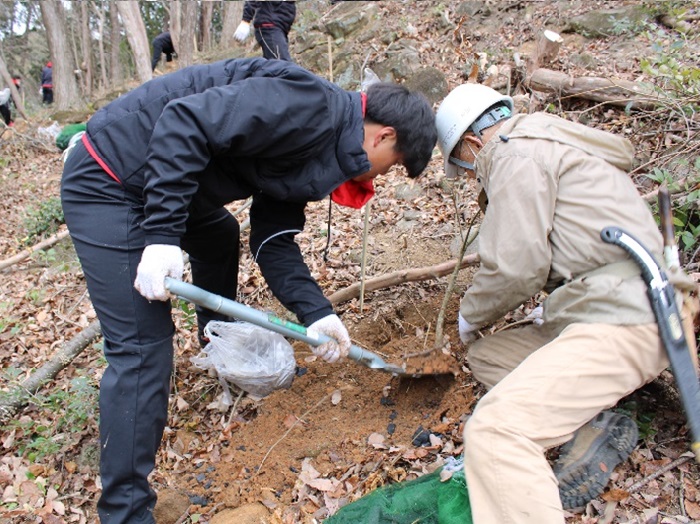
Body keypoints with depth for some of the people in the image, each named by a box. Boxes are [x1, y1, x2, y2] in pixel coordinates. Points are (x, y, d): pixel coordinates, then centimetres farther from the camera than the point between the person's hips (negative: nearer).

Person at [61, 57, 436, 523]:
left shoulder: (319, 155, 9)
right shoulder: (310, 108, -20)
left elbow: (274, 238, 8)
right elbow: (184, 120, -28)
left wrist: (315, 312, -2)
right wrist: (163, 236, -29)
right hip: (109, 180, -10)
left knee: (219, 236, 32)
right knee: (143, 348, -10)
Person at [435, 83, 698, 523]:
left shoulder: (516, 153, -6)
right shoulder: (545, 141, 24)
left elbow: (516, 268, -13)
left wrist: (471, 316, 6)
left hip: (619, 321, -11)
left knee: (493, 431, -22)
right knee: (484, 355, 19)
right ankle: (592, 424, 2)